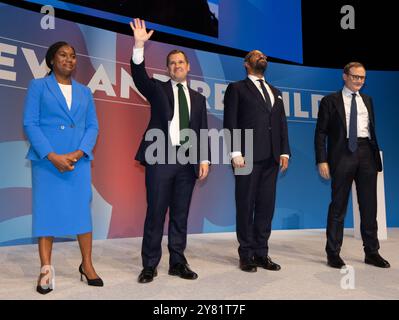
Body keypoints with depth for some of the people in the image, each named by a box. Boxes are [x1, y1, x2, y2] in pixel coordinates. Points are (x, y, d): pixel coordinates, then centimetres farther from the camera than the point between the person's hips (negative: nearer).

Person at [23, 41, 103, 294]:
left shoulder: (85, 92, 15)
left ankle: (87, 265, 13)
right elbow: (30, 123, -3)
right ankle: (46, 269, 9)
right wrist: (52, 156, -14)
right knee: (47, 211, 0)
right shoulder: (38, 86, 6)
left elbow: (93, 126, 7)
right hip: (47, 160, -2)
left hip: (78, 160, 3)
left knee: (82, 210, 2)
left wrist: (78, 153, -10)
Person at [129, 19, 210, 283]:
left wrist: (204, 159, -1)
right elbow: (139, 75, -8)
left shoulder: (198, 98, 17)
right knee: (155, 213, 0)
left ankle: (177, 262, 19)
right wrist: (139, 45, -22)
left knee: (181, 214, 8)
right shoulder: (158, 89, 11)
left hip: (188, 161, 3)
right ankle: (150, 265, 10)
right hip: (161, 158, -2)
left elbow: (203, 131, 11)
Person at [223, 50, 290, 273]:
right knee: (246, 205, 0)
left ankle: (261, 253, 15)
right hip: (248, 156, -5)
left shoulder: (275, 92, 23)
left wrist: (284, 152, 5)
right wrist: (235, 152, -13)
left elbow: (282, 124, 17)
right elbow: (230, 122, -3)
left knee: (266, 205, 6)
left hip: (271, 158, 5)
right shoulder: (237, 88, 7)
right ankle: (246, 254, 10)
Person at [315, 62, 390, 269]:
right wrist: (322, 160, -11)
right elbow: (320, 133, -2)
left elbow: (372, 130, 17)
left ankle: (372, 252, 20)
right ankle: (333, 253, 12)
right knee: (338, 205, 2)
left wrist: (376, 156, 9)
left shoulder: (367, 100, 17)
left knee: (369, 205, 8)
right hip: (342, 154, -4)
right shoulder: (330, 101, 2)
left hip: (366, 154, 4)